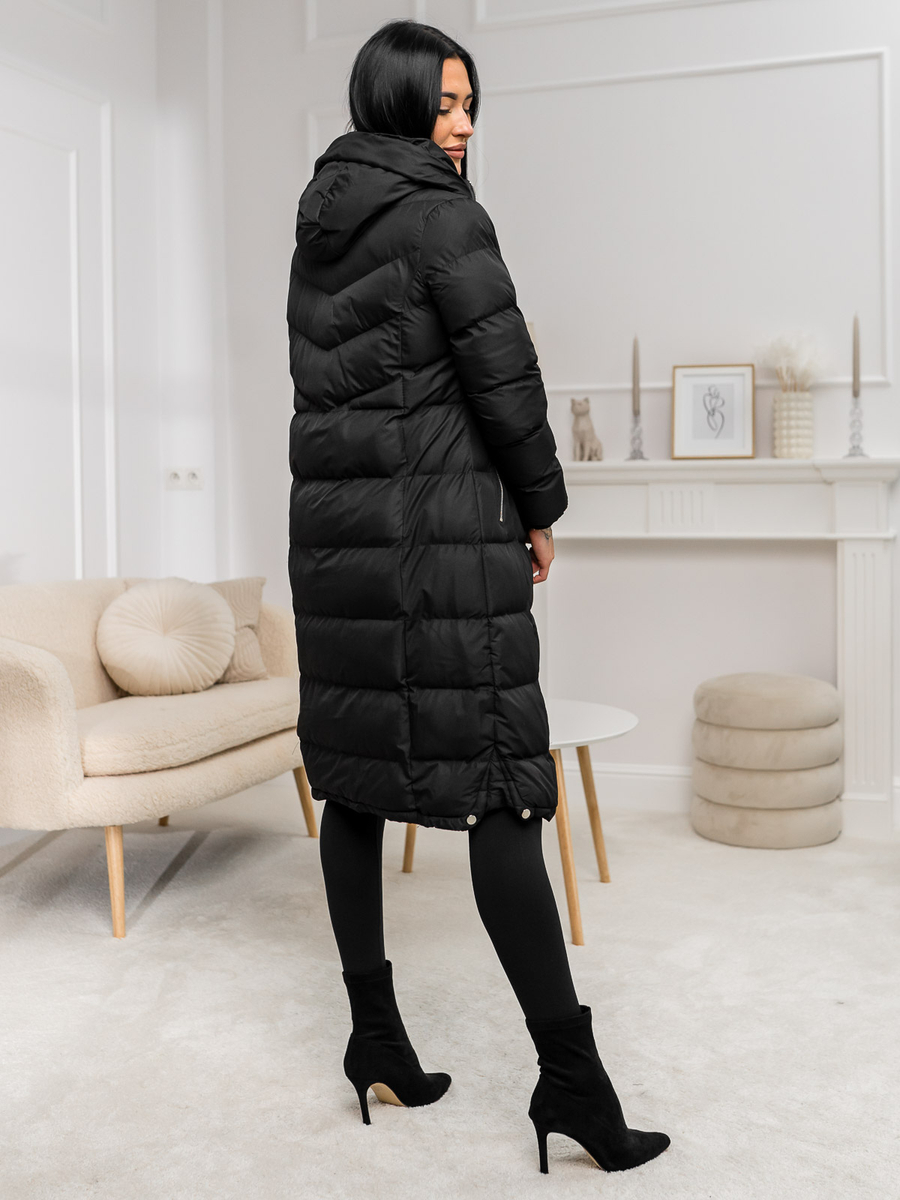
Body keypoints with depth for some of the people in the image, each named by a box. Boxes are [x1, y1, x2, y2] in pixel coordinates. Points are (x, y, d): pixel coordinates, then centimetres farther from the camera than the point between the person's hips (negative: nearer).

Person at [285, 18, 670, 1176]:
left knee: (353, 779, 9)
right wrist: (542, 507, 3)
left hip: (333, 519, 8)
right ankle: (568, 1077, -2)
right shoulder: (442, 214, -7)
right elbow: (503, 377, -11)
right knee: (499, 788, -8)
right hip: (442, 525, -8)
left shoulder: (318, 231, 17)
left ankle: (375, 1040, 18)